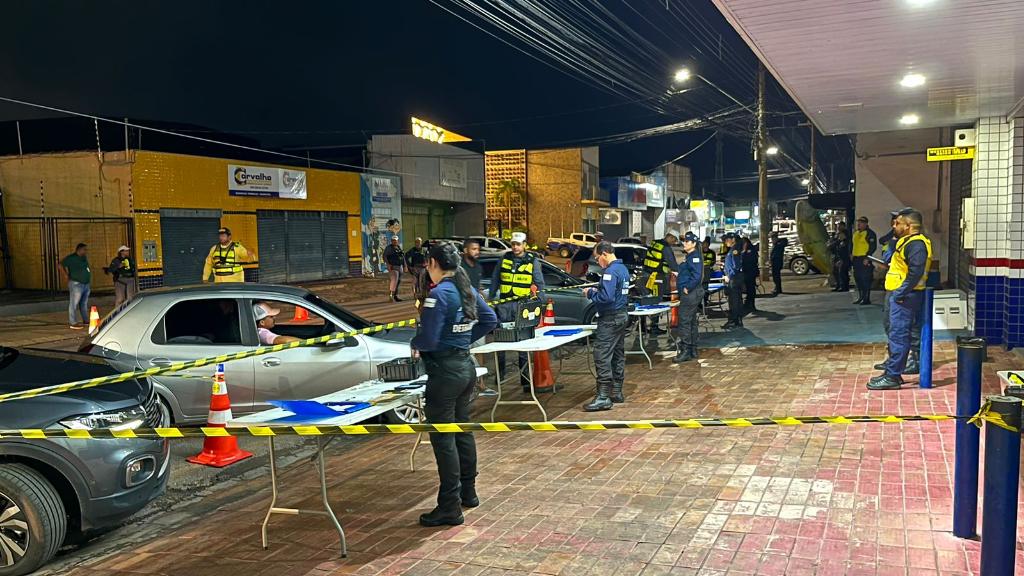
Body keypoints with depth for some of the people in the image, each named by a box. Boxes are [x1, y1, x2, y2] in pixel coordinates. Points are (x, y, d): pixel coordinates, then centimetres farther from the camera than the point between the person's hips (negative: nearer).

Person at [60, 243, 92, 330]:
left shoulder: (84, 257, 15)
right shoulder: (71, 258, -7)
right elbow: (61, 266, -14)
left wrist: (90, 283, 19)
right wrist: (65, 276, -16)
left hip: (86, 284, 8)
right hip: (76, 284, -8)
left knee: (84, 304, 15)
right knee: (74, 304, -7)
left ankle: (86, 320, 23)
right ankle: (73, 323, -6)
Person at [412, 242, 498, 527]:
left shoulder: (439, 294, -19)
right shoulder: (468, 290, 6)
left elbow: (428, 339, -22)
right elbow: (490, 320, 17)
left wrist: (415, 343, -1)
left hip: (445, 372, -9)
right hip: (466, 366, 9)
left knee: (443, 439, -1)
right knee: (462, 431, 20)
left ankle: (450, 508, 4)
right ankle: (468, 492, 33)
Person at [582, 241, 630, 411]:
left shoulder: (610, 272, -18)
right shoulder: (623, 268, 14)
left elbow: (606, 297, -27)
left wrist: (591, 293, -12)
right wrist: (596, 290, 12)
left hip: (610, 319, -11)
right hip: (622, 316, 11)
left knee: (602, 357, -11)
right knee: (618, 355, 15)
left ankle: (603, 398, -14)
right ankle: (617, 392, 22)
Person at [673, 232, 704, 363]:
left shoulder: (694, 256, -15)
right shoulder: (688, 256, 17)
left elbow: (696, 276, -25)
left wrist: (688, 288, -19)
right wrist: (682, 287, 14)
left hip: (690, 293, -11)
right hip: (691, 294, 11)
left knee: (684, 322, -9)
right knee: (692, 322, 14)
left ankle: (685, 351, -7)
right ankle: (693, 351, 22)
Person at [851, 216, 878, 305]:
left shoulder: (870, 233, -8)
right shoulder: (855, 233, 17)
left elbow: (873, 247, -14)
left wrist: (867, 258, -19)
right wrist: (851, 254, 17)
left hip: (865, 260, -8)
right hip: (856, 259, 8)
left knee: (866, 279, -8)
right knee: (858, 279, 12)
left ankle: (866, 299, -5)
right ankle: (860, 297, 21)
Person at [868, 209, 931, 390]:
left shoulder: (916, 244, -16)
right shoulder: (907, 241, 18)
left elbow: (916, 272, -25)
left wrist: (901, 293, -24)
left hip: (904, 297, -11)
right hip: (898, 295, 11)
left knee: (898, 335, -9)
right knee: (896, 335, 15)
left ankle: (892, 377, -6)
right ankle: (892, 371, 23)